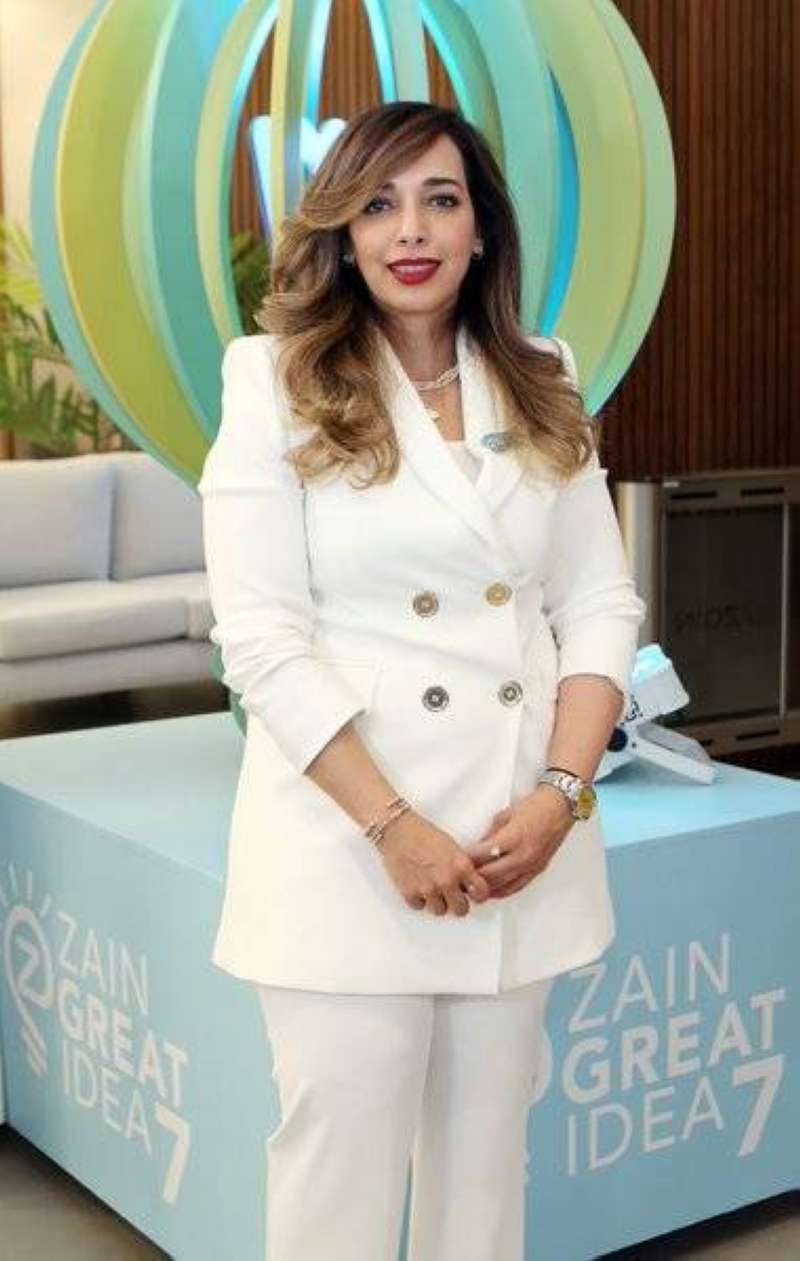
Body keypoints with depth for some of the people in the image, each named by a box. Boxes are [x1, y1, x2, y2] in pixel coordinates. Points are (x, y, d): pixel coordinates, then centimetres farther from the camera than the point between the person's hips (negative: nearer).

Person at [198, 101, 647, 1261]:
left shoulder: (542, 394, 9)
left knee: (486, 1152, 14)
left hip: (523, 830, 4)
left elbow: (603, 606, 7)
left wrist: (561, 793, -8)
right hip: (348, 839, -3)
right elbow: (261, 637, -10)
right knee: (343, 1163, 4)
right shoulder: (280, 387, -3)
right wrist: (392, 826, -15)